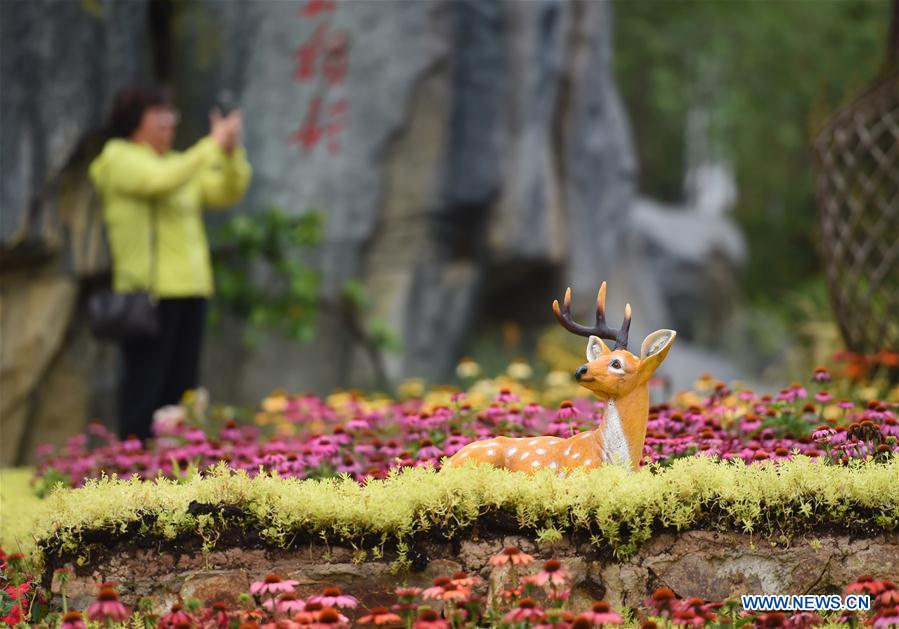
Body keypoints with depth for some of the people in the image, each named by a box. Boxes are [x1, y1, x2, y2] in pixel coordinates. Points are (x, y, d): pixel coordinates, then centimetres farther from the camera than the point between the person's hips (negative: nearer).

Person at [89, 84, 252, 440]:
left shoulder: (177, 162, 20)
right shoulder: (119, 158, -3)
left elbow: (228, 192, 12)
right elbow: (160, 181, -22)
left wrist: (232, 152, -5)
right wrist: (212, 147, -18)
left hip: (189, 290, 8)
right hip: (150, 291, -8)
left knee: (182, 386, 7)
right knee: (145, 386, -8)